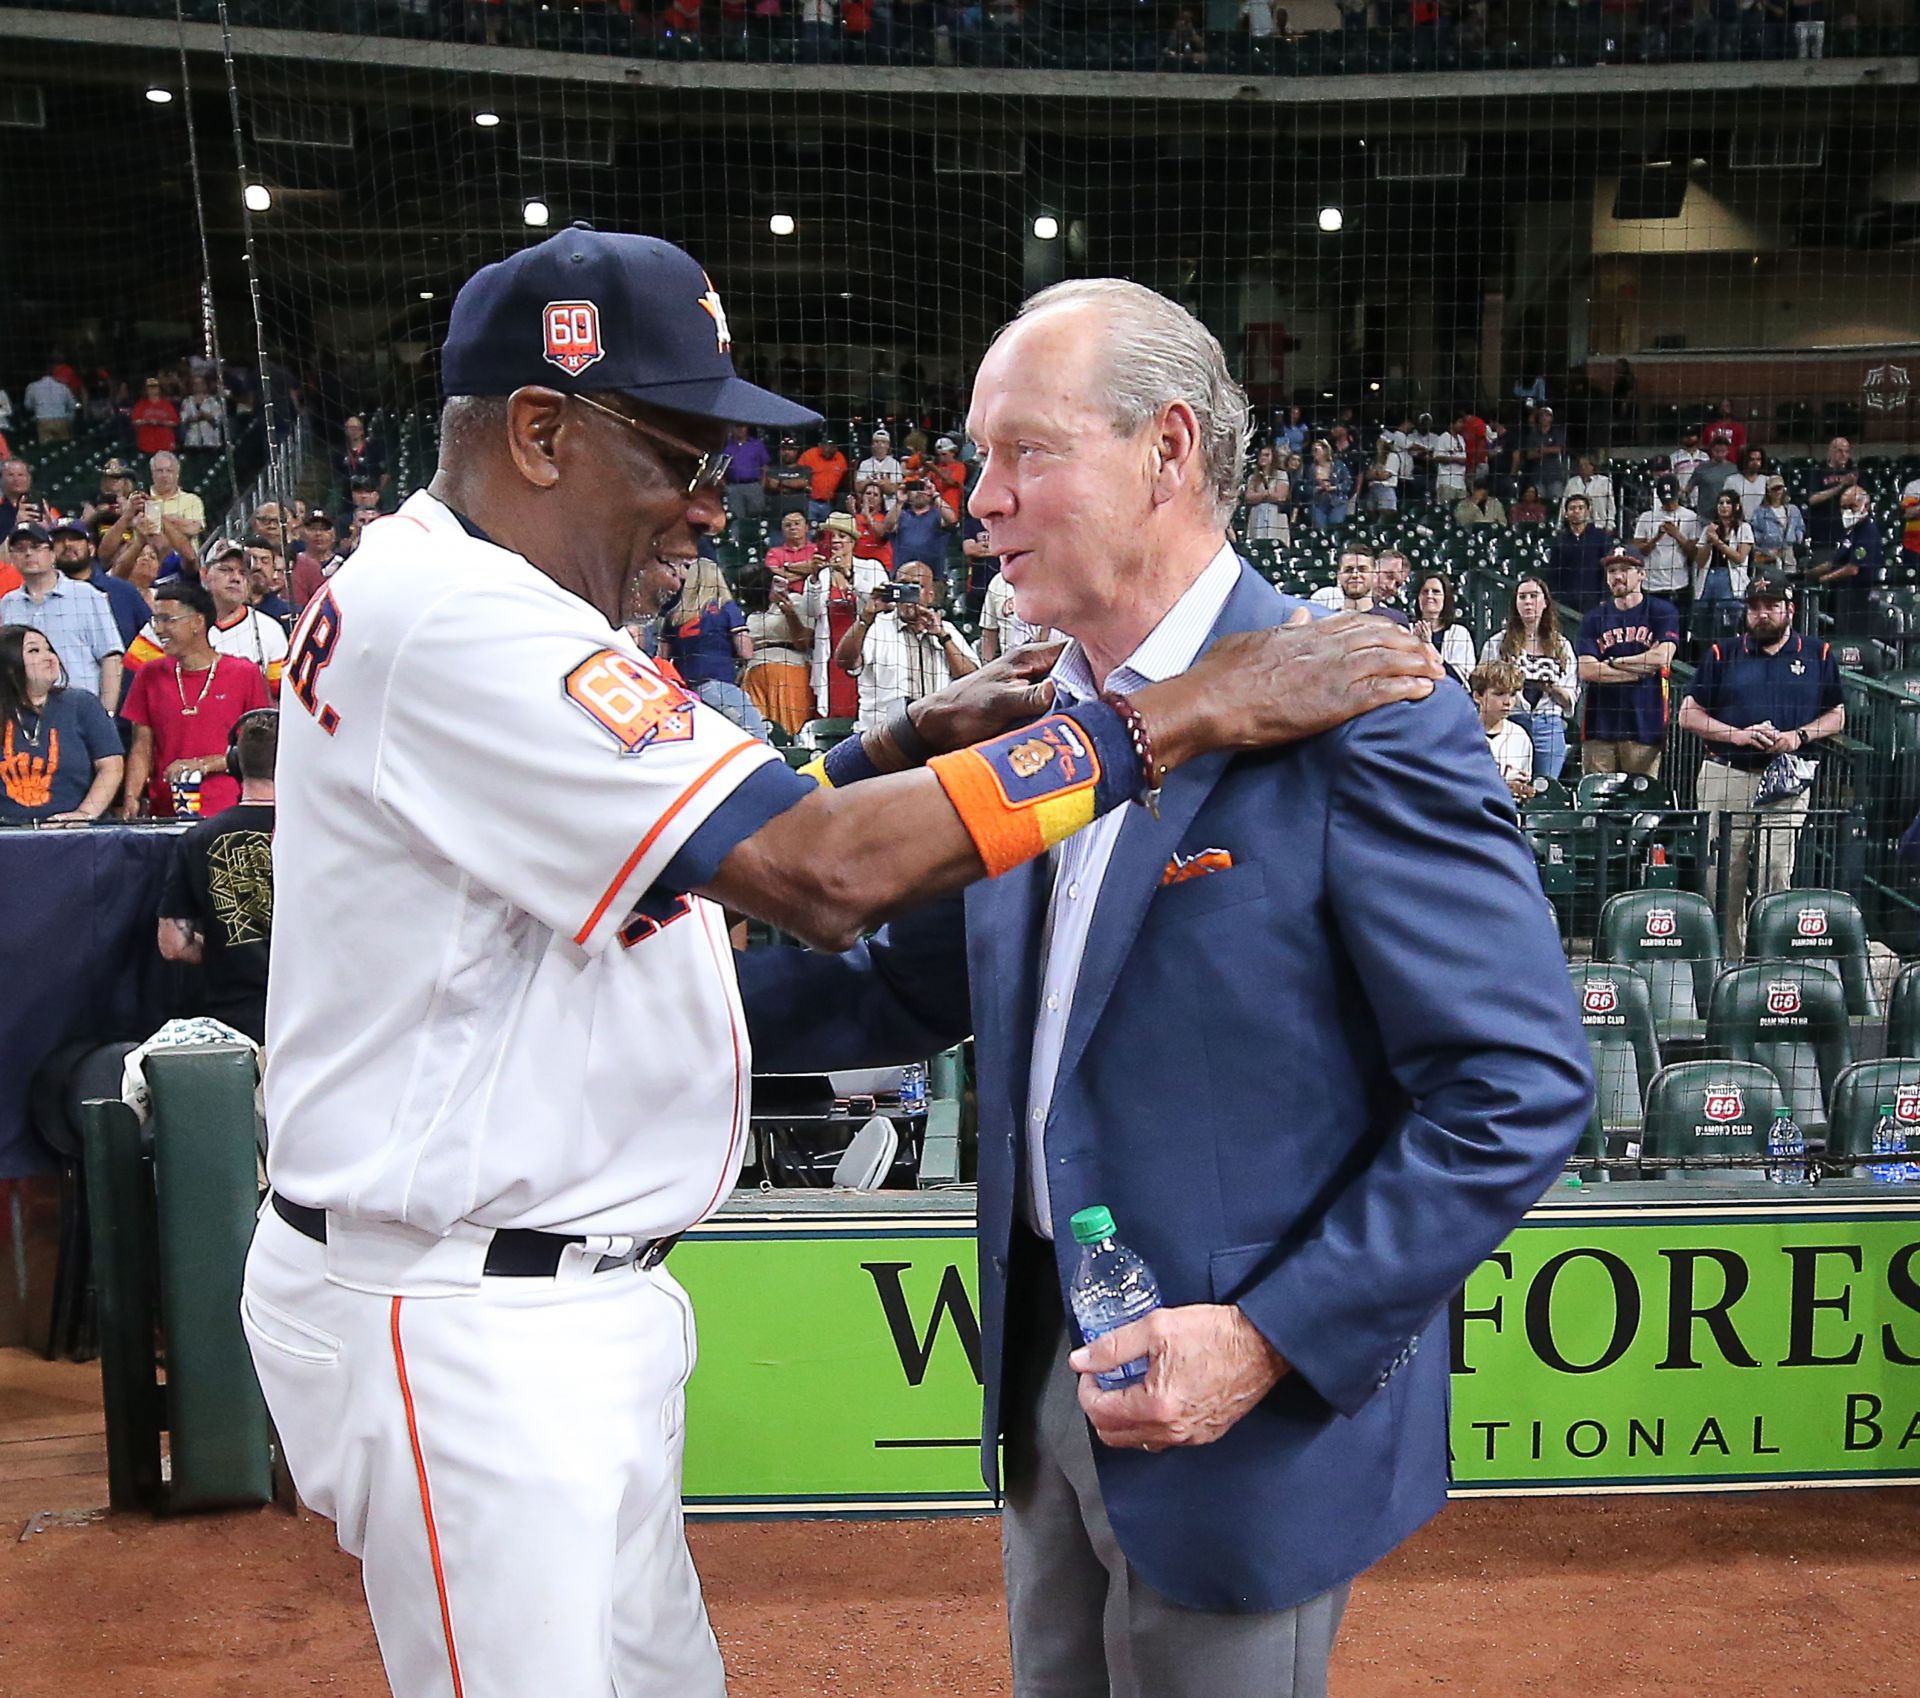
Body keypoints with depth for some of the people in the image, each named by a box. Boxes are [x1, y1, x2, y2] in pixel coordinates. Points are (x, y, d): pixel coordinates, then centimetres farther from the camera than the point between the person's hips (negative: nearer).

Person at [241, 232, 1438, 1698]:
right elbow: (824, 875, -30)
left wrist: (910, 748, 0)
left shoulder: (450, 596, 11)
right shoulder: (452, 623, -22)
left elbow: (722, 838, 15)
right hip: (463, 1329, -10)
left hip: (569, 1292, 10)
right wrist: (1177, 713, -25)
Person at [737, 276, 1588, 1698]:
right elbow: (916, 985, 12)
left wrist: (1273, 1340, -21)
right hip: (1053, 1370, 7)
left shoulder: (1359, 719, -20)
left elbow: (1522, 1087, -19)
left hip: (1258, 1417, -7)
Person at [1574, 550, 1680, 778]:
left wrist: (1612, 662, 0)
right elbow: (1586, 670, -2)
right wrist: (1640, 670, -6)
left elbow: (1662, 657, -9)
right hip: (1600, 723, 2)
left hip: (1644, 724, -2)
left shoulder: (1663, 612, 6)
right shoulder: (1595, 618, 11)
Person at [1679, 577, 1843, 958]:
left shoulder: (1818, 655, 11)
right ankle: (1727, 960, 5)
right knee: (1725, 877, -1)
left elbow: (1836, 715, 12)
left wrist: (1799, 736, -7)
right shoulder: (1722, 654, 10)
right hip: (1726, 777, 1)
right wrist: (1736, 734, -8)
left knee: (1777, 874, -7)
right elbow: (1688, 714, 7)